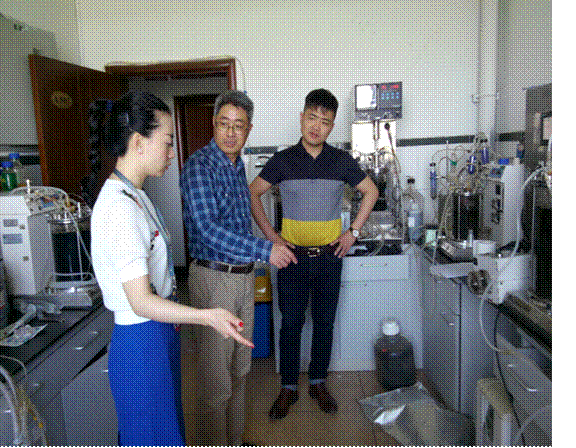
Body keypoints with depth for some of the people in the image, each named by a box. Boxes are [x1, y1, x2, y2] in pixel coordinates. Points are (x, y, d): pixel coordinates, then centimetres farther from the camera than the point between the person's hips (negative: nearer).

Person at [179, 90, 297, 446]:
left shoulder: (238, 165, 11)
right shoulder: (199, 166, -15)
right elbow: (209, 229, -24)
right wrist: (265, 249, -24)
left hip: (244, 276, 8)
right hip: (214, 278, -8)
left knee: (240, 368, 19)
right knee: (216, 375, 1)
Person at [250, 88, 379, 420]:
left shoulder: (341, 160, 1)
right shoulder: (283, 160, -2)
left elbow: (371, 192, 11)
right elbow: (252, 194, 4)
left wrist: (353, 232, 3)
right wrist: (270, 235, -3)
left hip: (330, 255, 1)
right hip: (293, 255, -1)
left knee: (324, 322, 11)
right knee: (291, 323, 7)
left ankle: (318, 383, 30)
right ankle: (288, 388, 24)